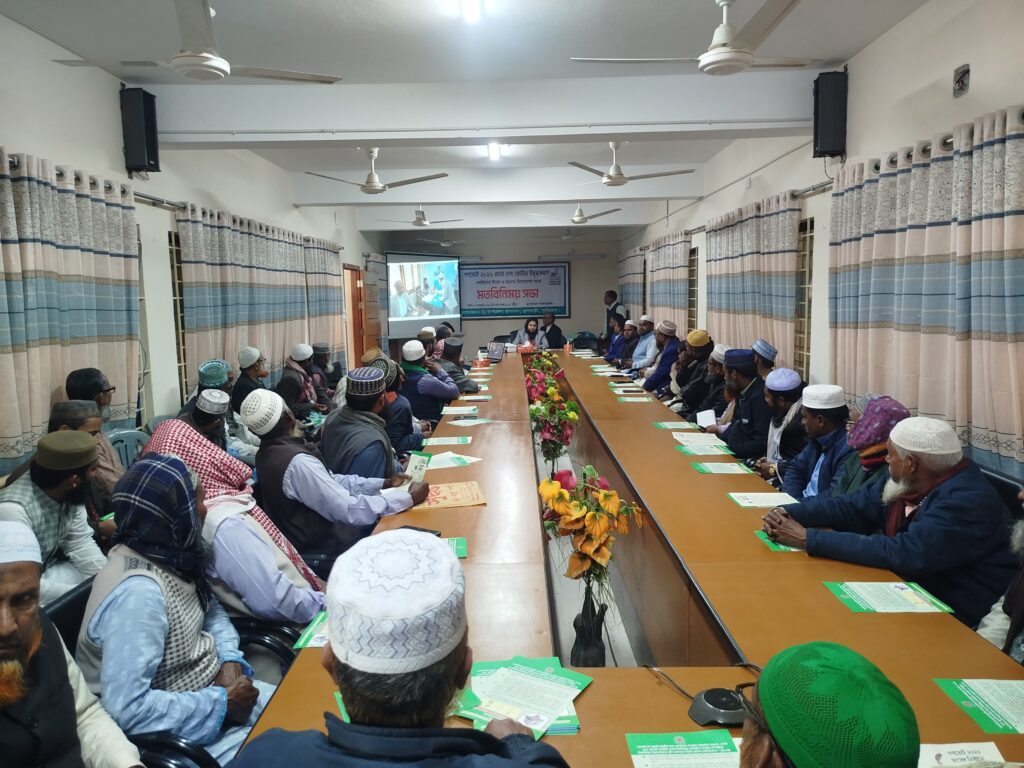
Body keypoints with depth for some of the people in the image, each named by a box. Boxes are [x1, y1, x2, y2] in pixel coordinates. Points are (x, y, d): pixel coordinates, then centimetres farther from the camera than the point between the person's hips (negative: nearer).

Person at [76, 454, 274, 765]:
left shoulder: (169, 556, -4)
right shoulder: (138, 592, -30)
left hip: (211, 688, 8)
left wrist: (230, 659, -8)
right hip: (181, 731, -8)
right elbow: (126, 708, -31)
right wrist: (220, 705, -23)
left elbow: (211, 610, 10)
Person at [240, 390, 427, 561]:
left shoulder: (268, 453, -1)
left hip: (313, 531, 9)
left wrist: (384, 483, 2)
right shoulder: (297, 463, -31)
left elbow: (330, 480, 4)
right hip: (324, 547, -9)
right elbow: (350, 511, -31)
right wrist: (410, 497, -22)